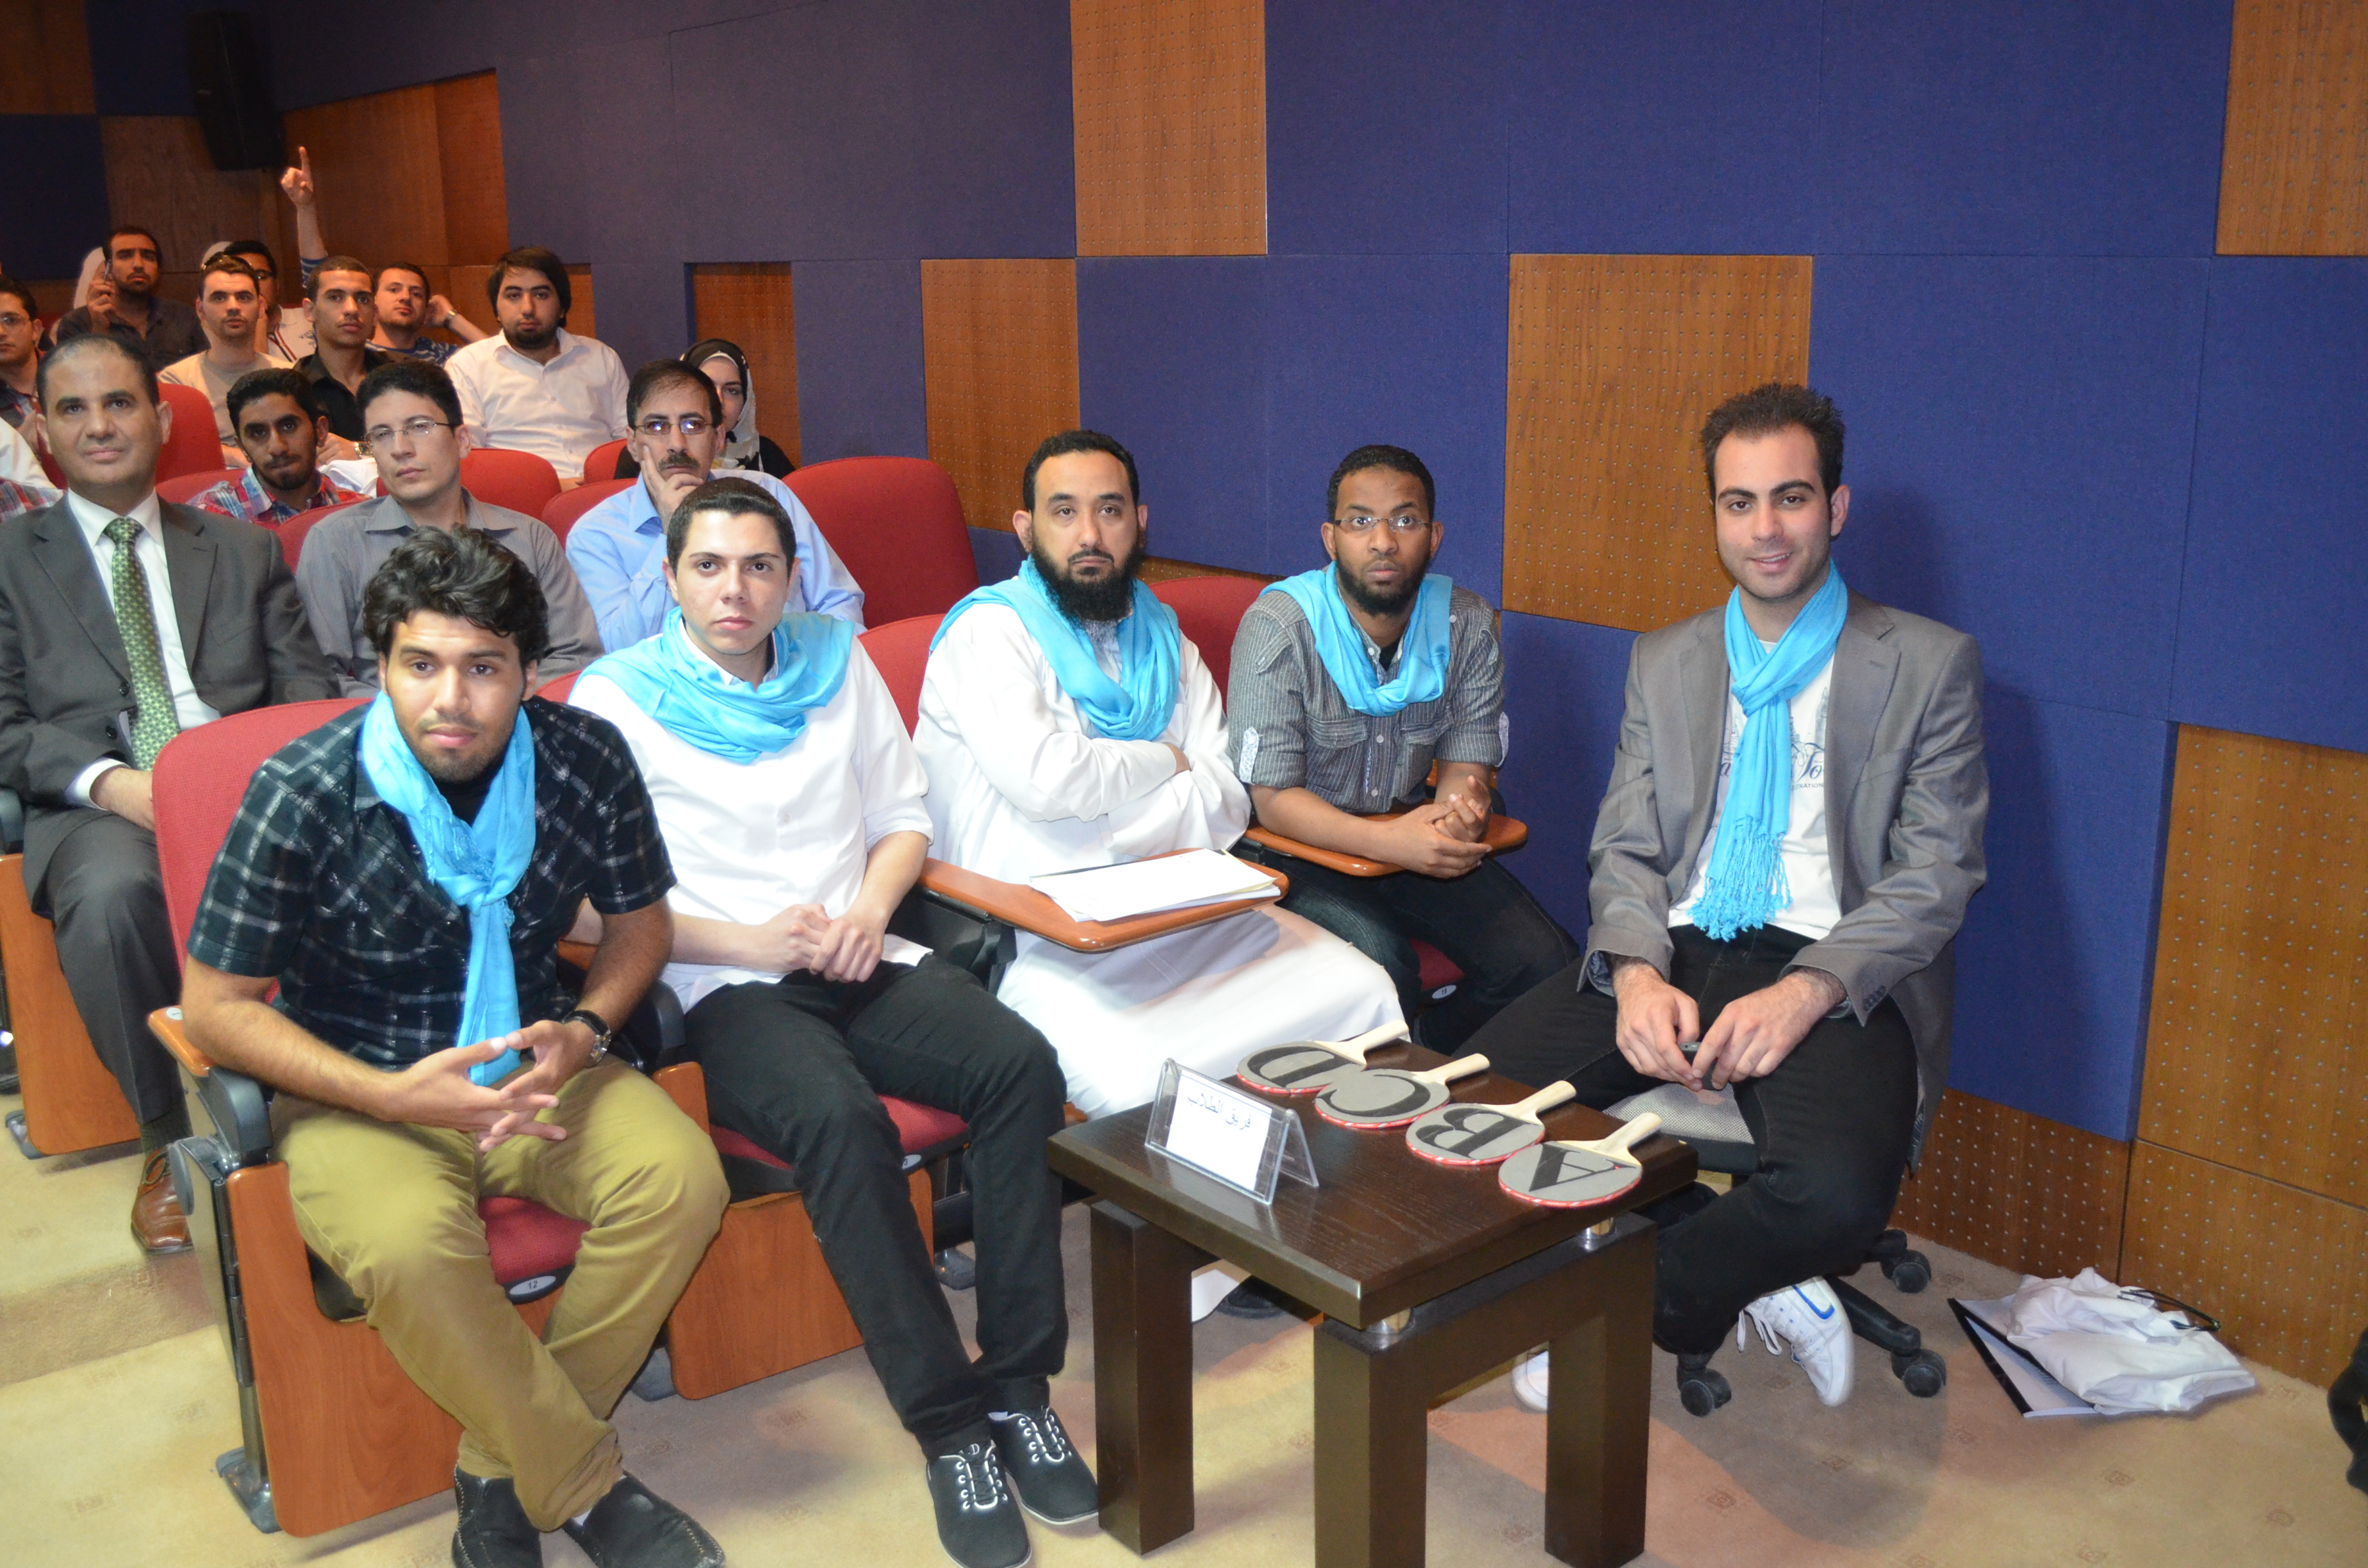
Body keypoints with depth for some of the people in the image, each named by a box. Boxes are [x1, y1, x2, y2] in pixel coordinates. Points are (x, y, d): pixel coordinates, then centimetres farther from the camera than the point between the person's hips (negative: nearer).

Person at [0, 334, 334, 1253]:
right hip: (98, 806, -1)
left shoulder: (244, 552, 21)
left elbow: (309, 695, 13)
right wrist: (109, 781, -14)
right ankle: (166, 1142, -17)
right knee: (111, 894, -37)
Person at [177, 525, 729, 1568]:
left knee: (682, 1178, -24)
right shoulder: (302, 793, -16)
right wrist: (394, 1095, -23)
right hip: (360, 1090, -3)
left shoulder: (584, 759, -8)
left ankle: (505, 1468, -7)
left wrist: (583, 1033, -13)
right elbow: (214, 1007, -11)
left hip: (530, 1062, 3)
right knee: (408, 1246, -34)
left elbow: (639, 920, 8)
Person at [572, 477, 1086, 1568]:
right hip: (722, 986, -4)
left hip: (856, 958, 4)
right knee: (842, 1120, -35)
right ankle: (951, 1427, -24)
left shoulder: (837, 662, 15)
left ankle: (1019, 1385, -18)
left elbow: (903, 817, 19)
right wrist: (747, 940, -14)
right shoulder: (617, 698, 2)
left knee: (1021, 1066, -25)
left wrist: (871, 911, -2)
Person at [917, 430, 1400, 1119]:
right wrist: (1164, 761, -2)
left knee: (1360, 990, -9)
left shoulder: (1164, 641, 16)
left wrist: (1096, 824, -12)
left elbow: (1225, 802, 4)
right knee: (1141, 1086, -31)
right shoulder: (988, 631, -3)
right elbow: (1046, 778, -20)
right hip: (1038, 934, -6)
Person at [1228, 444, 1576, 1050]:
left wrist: (1462, 807, -29)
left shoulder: (1467, 626, -4)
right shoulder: (1280, 627, -16)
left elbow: (1468, 763, -1)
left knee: (1545, 964, -13)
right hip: (1302, 848, -4)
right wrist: (1388, 841, -34)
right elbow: (1271, 798, -17)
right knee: (1380, 966, -32)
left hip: (1413, 836, 5)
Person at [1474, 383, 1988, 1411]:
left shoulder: (1930, 665, 4)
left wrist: (1807, 992, -21)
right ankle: (1747, 1280, -4)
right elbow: (1626, 851, 10)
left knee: (1838, 1189, -34)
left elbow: (1937, 873, -3)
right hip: (1680, 952, 4)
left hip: (1831, 973, -3)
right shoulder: (1662, 664, 16)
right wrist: (1637, 972, -14)